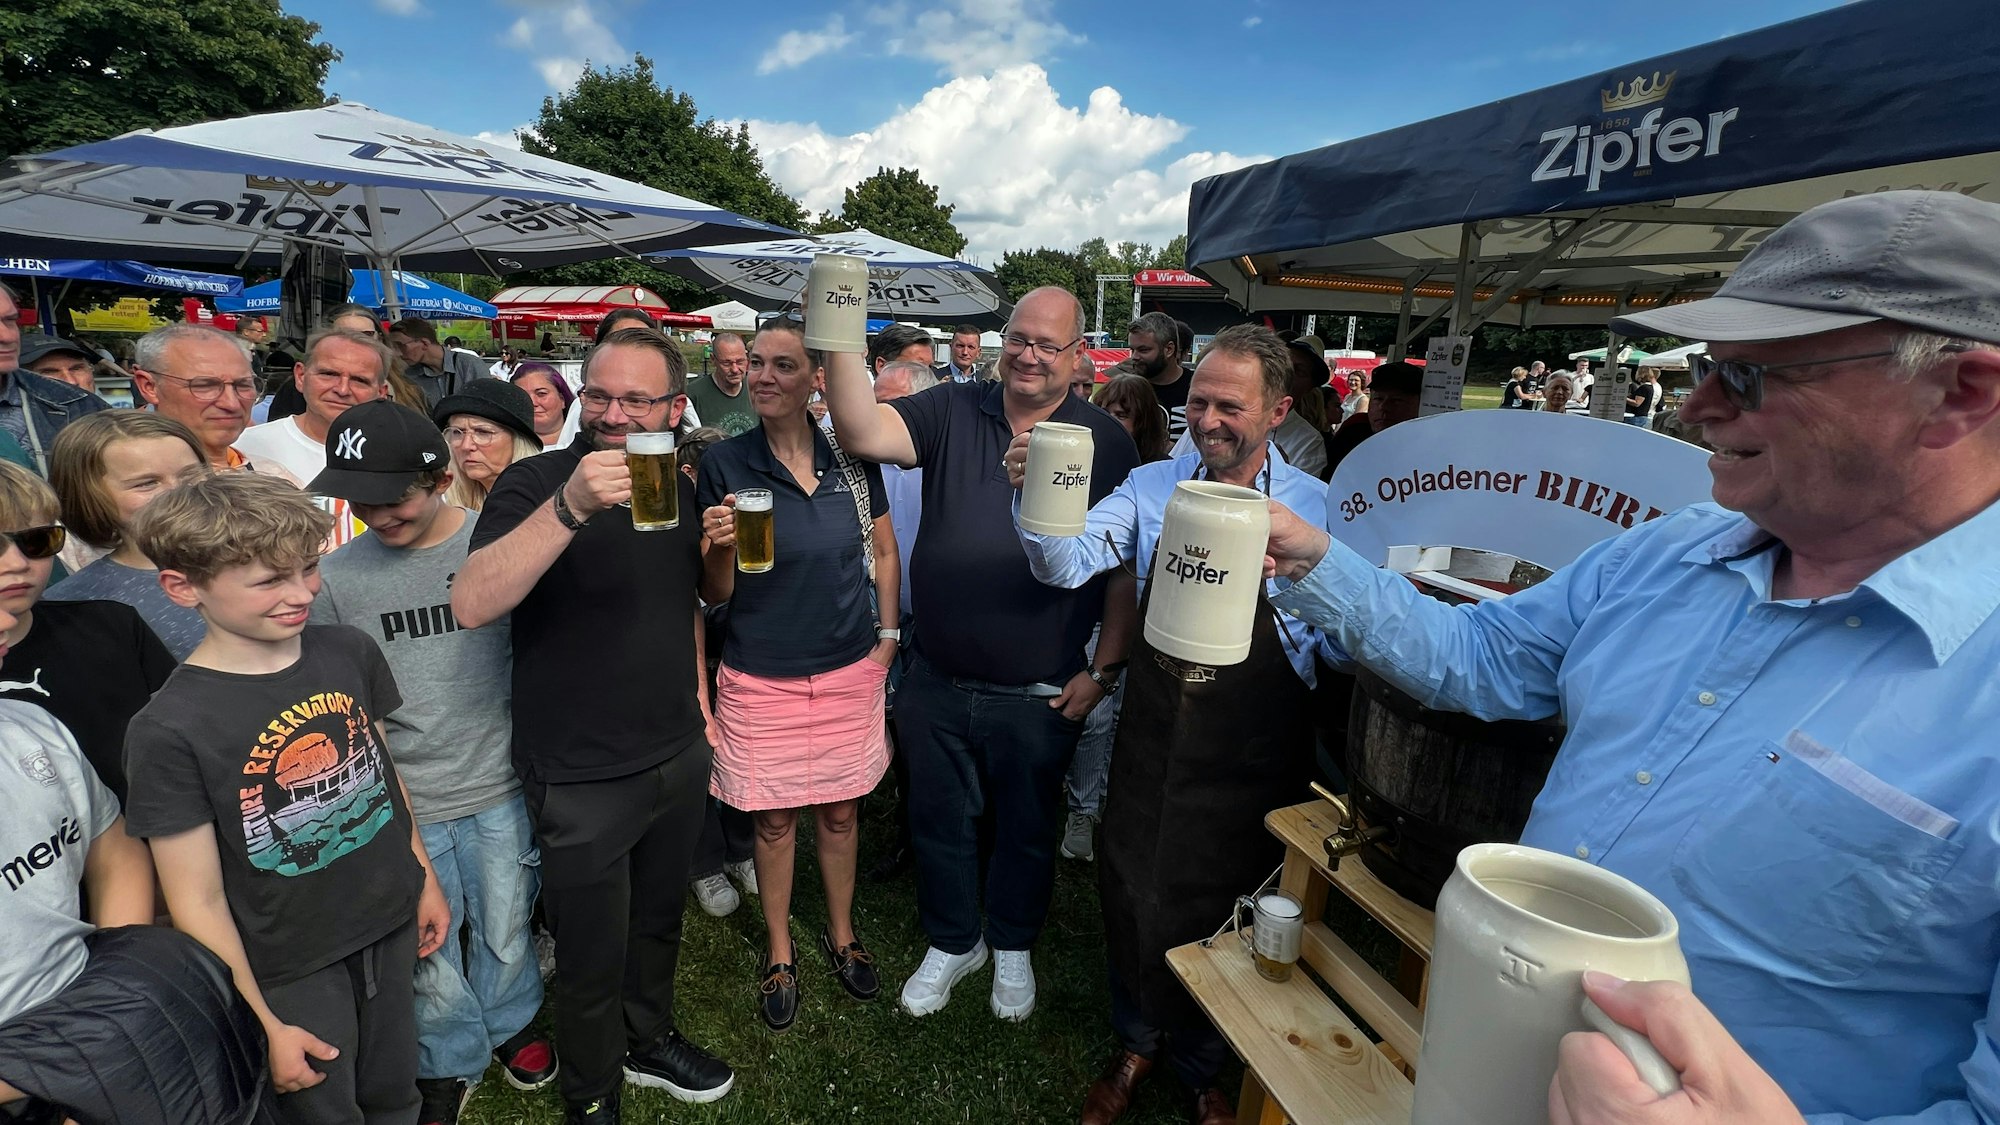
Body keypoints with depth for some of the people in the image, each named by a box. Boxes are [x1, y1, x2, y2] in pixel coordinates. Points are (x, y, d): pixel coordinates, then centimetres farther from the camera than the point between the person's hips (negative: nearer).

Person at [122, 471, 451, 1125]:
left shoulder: (350, 652, -8)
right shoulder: (169, 730, -21)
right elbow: (198, 902, -15)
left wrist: (425, 878, 11)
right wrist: (263, 1026, -10)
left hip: (391, 927, 4)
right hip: (290, 972, -4)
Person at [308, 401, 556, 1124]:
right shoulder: (335, 577, -6)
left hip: (501, 792, 0)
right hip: (400, 804, 1)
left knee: (505, 934, 19)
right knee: (426, 953, 16)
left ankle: (510, 1024, 48)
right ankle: (450, 1064, 43)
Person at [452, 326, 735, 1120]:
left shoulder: (679, 489, 3)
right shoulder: (535, 482, -15)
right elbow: (470, 605, -31)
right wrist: (569, 505, -41)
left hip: (680, 755, 5)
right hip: (582, 778, -5)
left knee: (658, 920, 24)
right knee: (592, 955, 13)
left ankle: (651, 1042, 49)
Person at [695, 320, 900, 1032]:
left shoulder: (852, 457, -2)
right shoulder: (724, 464, -7)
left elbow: (883, 552, 11)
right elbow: (718, 591, -3)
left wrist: (888, 633, 6)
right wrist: (720, 545, -24)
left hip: (849, 669, 2)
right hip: (762, 678, -1)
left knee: (840, 811, 15)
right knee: (774, 819, 11)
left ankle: (841, 934, 40)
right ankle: (779, 951, 36)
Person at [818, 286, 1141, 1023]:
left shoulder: (1105, 442, -5)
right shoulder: (952, 411, -1)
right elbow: (865, 434, -17)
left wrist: (1103, 670, -7)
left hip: (1039, 697, -1)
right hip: (937, 684, 2)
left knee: (1027, 831, 20)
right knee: (941, 822, 19)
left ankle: (1012, 948, 47)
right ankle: (951, 942, 46)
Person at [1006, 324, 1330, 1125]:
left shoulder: (1314, 508, -8)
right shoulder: (1152, 488, -1)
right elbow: (1068, 565, -11)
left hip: (1252, 750, -1)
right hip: (1152, 731, 2)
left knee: (1226, 911, 16)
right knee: (1132, 894, 15)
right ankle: (1137, 1044, 45)